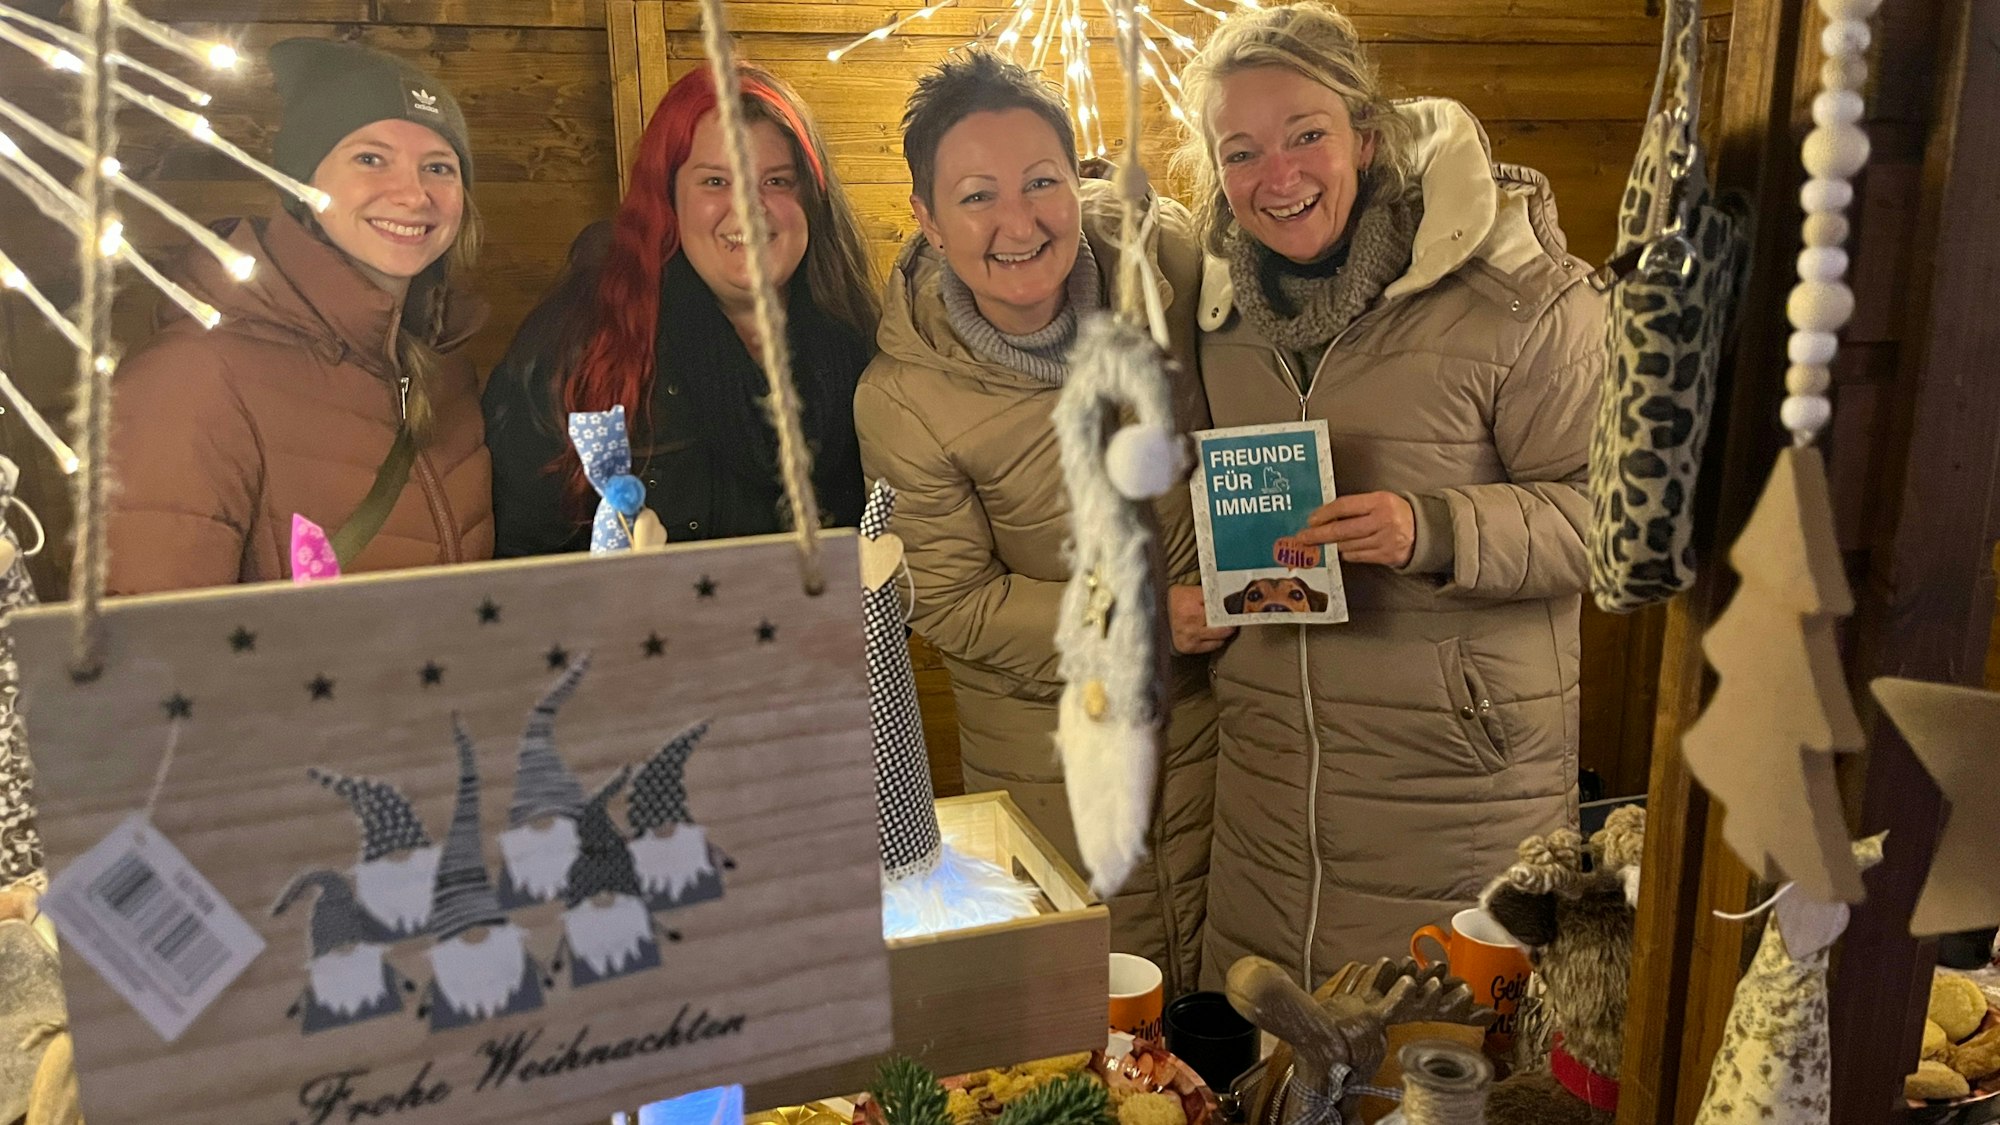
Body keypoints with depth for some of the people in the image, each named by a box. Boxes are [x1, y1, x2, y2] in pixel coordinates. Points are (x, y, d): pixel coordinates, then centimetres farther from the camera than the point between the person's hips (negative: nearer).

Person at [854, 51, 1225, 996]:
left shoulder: (1163, 254, -16)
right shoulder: (902, 401, -24)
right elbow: (950, 603, -13)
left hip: (1211, 689, 4)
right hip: (1051, 739, -3)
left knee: (1216, 983, 23)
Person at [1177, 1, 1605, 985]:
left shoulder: (1513, 294, -11)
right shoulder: (1223, 304, 7)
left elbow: (1608, 504, -11)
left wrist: (1439, 533, -24)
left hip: (1461, 771, -5)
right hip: (1268, 774, 5)